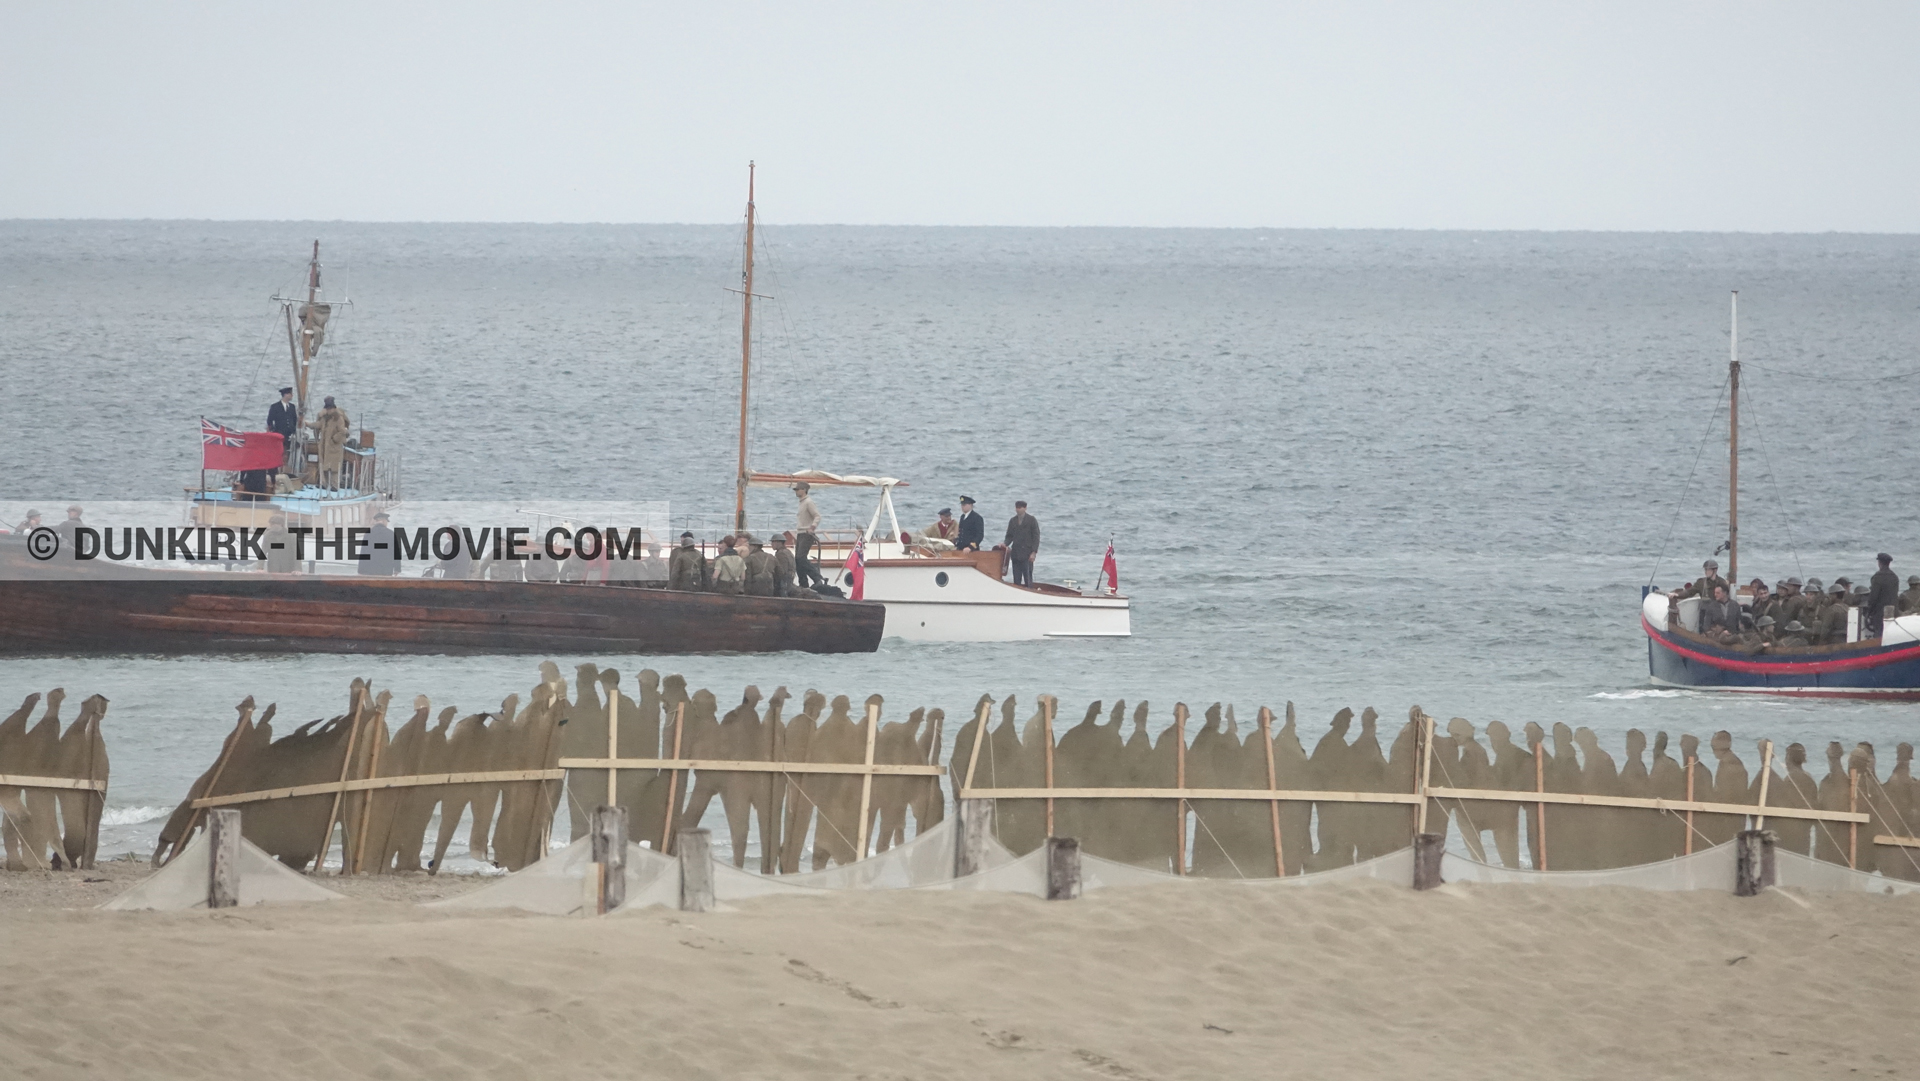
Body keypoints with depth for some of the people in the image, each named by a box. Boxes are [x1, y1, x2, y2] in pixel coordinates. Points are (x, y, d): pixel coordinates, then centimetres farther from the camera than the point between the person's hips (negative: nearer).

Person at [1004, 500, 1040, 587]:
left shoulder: (1031, 520, 0)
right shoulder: (1012, 521, 13)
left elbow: (1036, 537, -3)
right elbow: (1009, 536, 17)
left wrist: (1034, 552, -10)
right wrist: (1005, 544, -5)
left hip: (1027, 554, -5)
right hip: (1016, 554, 5)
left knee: (1028, 578, -7)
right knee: (1016, 580, 2)